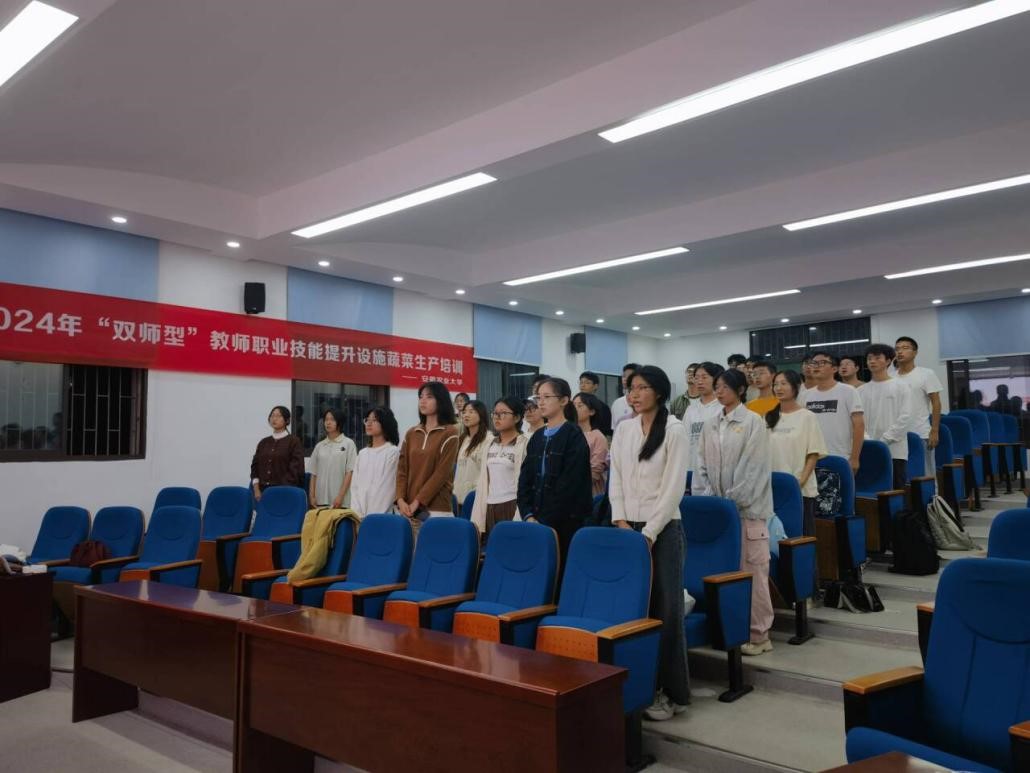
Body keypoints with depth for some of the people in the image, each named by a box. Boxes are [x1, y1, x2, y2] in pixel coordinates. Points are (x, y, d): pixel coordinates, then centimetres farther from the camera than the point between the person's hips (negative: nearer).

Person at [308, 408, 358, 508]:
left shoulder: (348, 444, 1)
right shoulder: (319, 446, 12)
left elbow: (350, 472, -4)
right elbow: (314, 474, 13)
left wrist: (340, 496, -11)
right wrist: (312, 496, 4)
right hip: (320, 499, 4)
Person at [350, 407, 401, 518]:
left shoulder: (393, 452, -4)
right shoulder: (362, 453, 14)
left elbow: (387, 488, -9)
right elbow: (354, 485, 10)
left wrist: (372, 515, -13)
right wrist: (357, 512, -3)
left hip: (382, 514, -5)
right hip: (360, 515, 5)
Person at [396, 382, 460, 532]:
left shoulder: (450, 433, -4)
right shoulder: (411, 433, 12)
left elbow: (442, 472, -10)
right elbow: (402, 469, 8)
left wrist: (417, 502, -12)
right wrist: (400, 499, -6)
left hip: (436, 508, -4)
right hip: (407, 508, 5)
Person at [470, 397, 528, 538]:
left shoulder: (524, 444, -6)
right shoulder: (490, 443, 13)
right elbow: (483, 479, 13)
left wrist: (520, 517, -14)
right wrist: (478, 518, 9)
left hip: (511, 507, -6)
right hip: (490, 508, 6)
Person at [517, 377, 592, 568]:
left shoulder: (574, 436, -8)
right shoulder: (537, 437, 12)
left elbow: (569, 484, -15)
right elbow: (525, 479, 8)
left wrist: (545, 521, -16)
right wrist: (528, 515, -6)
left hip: (566, 522, -6)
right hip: (536, 521, 6)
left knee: (560, 567, -2)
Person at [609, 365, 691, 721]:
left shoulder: (674, 429, -6)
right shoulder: (624, 429, 9)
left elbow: (673, 487, -10)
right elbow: (615, 478, 8)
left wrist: (649, 533, -13)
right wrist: (620, 521, -4)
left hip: (662, 528, -4)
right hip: (627, 527, 4)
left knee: (666, 609, -1)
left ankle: (671, 691, 11)